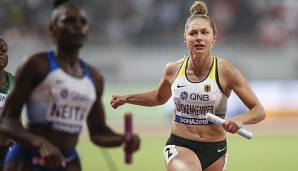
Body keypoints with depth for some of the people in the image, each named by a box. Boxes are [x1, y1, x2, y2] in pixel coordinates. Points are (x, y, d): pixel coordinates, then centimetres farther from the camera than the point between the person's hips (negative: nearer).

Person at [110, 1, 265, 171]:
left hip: (214, 150, 0)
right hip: (179, 146, 0)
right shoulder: (173, 70, -2)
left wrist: (240, 120, -28)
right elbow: (160, 97, 22)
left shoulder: (225, 71, -11)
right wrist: (127, 98, 12)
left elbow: (259, 111, -8)